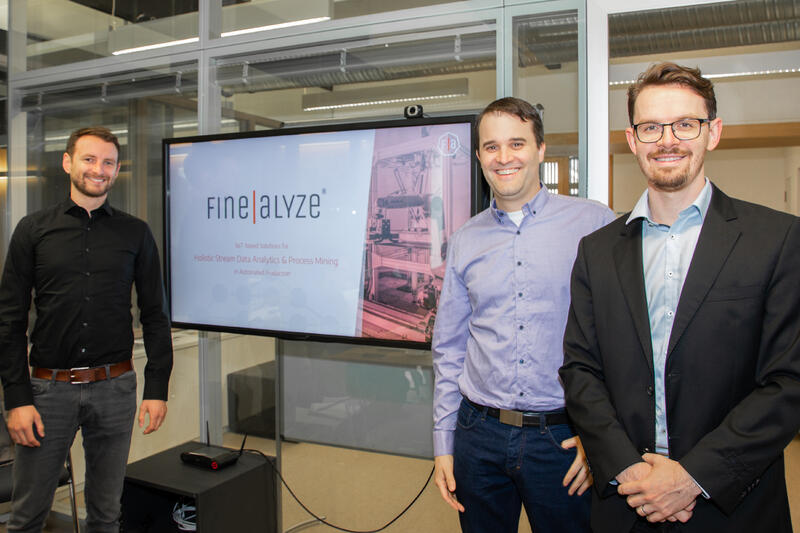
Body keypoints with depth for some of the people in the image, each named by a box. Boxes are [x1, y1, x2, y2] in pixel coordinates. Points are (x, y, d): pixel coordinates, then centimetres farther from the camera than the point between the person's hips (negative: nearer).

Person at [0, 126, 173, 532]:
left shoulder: (136, 233, 4)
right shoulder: (33, 230, 2)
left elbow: (155, 315, 4)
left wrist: (157, 388, -2)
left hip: (115, 388, 1)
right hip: (49, 387, 0)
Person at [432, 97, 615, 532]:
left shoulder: (595, 224, -5)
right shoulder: (465, 241, 5)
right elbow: (449, 349, 9)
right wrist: (443, 444, 8)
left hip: (562, 440, -2)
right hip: (479, 435, 3)